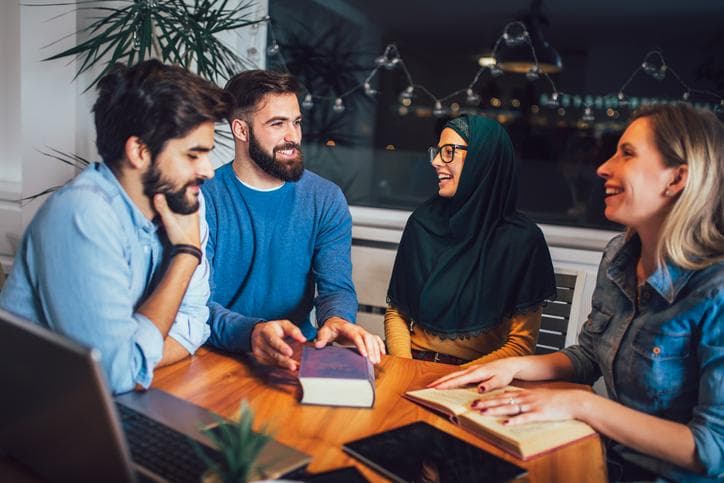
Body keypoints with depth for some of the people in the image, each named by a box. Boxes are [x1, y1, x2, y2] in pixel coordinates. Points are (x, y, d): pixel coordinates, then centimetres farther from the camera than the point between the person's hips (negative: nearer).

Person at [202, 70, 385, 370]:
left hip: (297, 356, 1)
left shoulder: (326, 199, 1)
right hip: (219, 355, 0)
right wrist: (251, 332, -36)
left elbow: (336, 287, -4)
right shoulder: (203, 197, -8)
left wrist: (336, 320, -29)